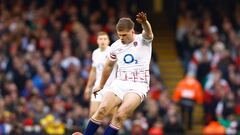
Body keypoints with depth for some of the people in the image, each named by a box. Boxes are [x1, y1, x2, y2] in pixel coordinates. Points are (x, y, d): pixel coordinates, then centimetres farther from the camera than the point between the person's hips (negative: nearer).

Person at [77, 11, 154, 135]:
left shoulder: (143, 40, -5)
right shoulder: (116, 46, 8)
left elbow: (148, 33, -30)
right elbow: (109, 66, 24)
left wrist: (144, 23, -53)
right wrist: (101, 85, 33)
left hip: (138, 86, -4)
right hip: (119, 83, 4)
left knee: (120, 115, -22)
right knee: (102, 109, -15)